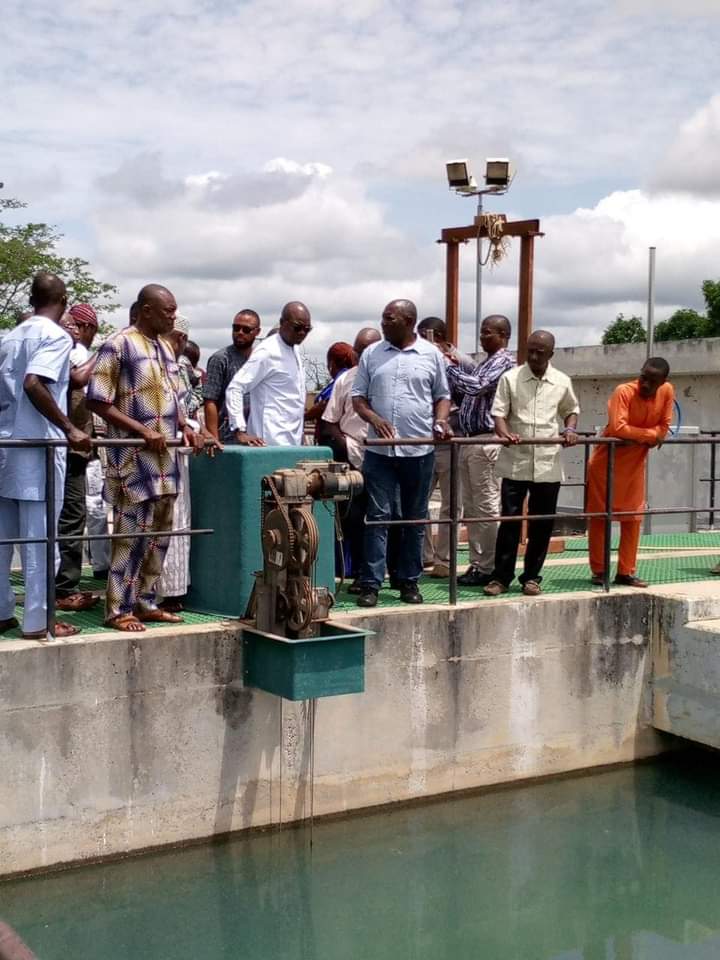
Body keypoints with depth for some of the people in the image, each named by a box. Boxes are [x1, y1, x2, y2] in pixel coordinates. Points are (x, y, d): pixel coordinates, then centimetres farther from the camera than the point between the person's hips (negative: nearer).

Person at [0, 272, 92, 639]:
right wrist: (69, 429, -20)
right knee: (37, 537, -3)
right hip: (36, 446, -7)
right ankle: (37, 621, 0)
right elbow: (34, 383, -23)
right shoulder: (56, 336, -8)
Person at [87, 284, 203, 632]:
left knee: (159, 534, 11)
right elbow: (97, 401, -13)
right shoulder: (118, 345, -9)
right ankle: (119, 609, 1)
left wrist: (185, 428, 6)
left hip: (165, 457, 8)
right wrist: (143, 432, -18)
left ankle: (146, 602, 20)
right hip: (133, 457, -8)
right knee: (133, 534, -7)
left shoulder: (165, 347, 15)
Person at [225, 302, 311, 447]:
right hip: (273, 441, -8)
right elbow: (235, 388, -15)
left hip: (293, 440, 8)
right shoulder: (267, 352, -11)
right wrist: (241, 432, -21)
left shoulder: (295, 350, 14)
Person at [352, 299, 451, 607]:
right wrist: (374, 418, -12)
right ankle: (370, 584, 1)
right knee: (378, 516, -2)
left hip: (419, 450, 0)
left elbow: (442, 395, 11)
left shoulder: (431, 354, 4)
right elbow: (358, 396, 7)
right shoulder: (372, 354, 6)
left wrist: (441, 421, -9)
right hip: (379, 451, 0)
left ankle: (409, 581, 18)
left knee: (415, 518, 8)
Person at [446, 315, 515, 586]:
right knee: (470, 507, 11)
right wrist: (455, 367, 10)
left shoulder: (504, 361, -8)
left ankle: (487, 569, -1)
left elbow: (477, 386, -21)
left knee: (486, 507, -5)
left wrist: (449, 367, -11)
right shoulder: (484, 363, 20)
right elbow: (461, 392, 22)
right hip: (470, 440, 10)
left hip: (487, 441, -10)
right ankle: (477, 564, 17)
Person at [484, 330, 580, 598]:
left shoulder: (562, 382, 6)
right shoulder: (510, 378, -1)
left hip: (548, 464, 2)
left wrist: (570, 430, 0)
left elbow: (571, 410, 20)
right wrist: (505, 434, -26)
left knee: (542, 524, 6)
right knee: (509, 520, -1)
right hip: (515, 463, -2)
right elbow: (498, 413, -6)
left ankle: (531, 576, 18)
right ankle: (501, 577, 7)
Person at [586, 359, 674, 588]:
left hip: (635, 464, 5)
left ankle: (625, 572, 14)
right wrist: (650, 434, -20)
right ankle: (599, 571, 12)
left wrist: (636, 437, -19)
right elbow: (618, 428, -32)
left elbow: (663, 427, -3)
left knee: (633, 518, 6)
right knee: (600, 517, 2)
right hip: (606, 462, -5)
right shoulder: (623, 392, -23)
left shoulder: (667, 391, -8)